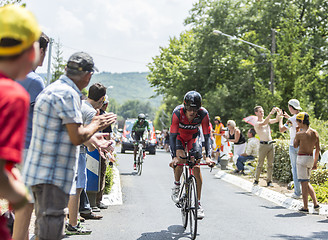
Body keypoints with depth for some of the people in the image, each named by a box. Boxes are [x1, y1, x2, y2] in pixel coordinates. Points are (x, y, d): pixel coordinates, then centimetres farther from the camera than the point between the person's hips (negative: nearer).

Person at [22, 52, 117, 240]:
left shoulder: (54, 89, 16)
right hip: (52, 175, -10)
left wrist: (90, 137, 26)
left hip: (41, 172, 10)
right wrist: (96, 125, -2)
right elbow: (77, 138, -18)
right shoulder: (67, 94, -16)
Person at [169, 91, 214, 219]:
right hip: (179, 136, -1)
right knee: (180, 158, -30)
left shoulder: (203, 114, -31)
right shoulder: (177, 112, -34)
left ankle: (198, 203, -1)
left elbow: (207, 136, -27)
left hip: (193, 137, 1)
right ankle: (176, 185, -1)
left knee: (196, 168, -10)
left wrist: (208, 156, -38)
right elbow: (172, 135, -34)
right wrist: (174, 156, -44)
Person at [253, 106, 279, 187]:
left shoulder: (267, 120, 15)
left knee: (270, 164, 4)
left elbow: (276, 120, 4)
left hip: (271, 144, 6)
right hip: (263, 145, -6)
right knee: (260, 164, -2)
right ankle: (256, 180, 9)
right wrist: (271, 113, -30)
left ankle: (269, 181, 8)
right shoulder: (256, 124, -5)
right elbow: (264, 123, -24)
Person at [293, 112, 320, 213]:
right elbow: (318, 149, 10)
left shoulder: (300, 134, -15)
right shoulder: (315, 133, 5)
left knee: (304, 183, -1)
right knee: (306, 182, 19)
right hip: (311, 158, 7)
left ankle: (305, 207, 3)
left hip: (302, 158, -7)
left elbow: (295, 146, 1)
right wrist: (315, 163, 18)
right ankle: (315, 203, 11)